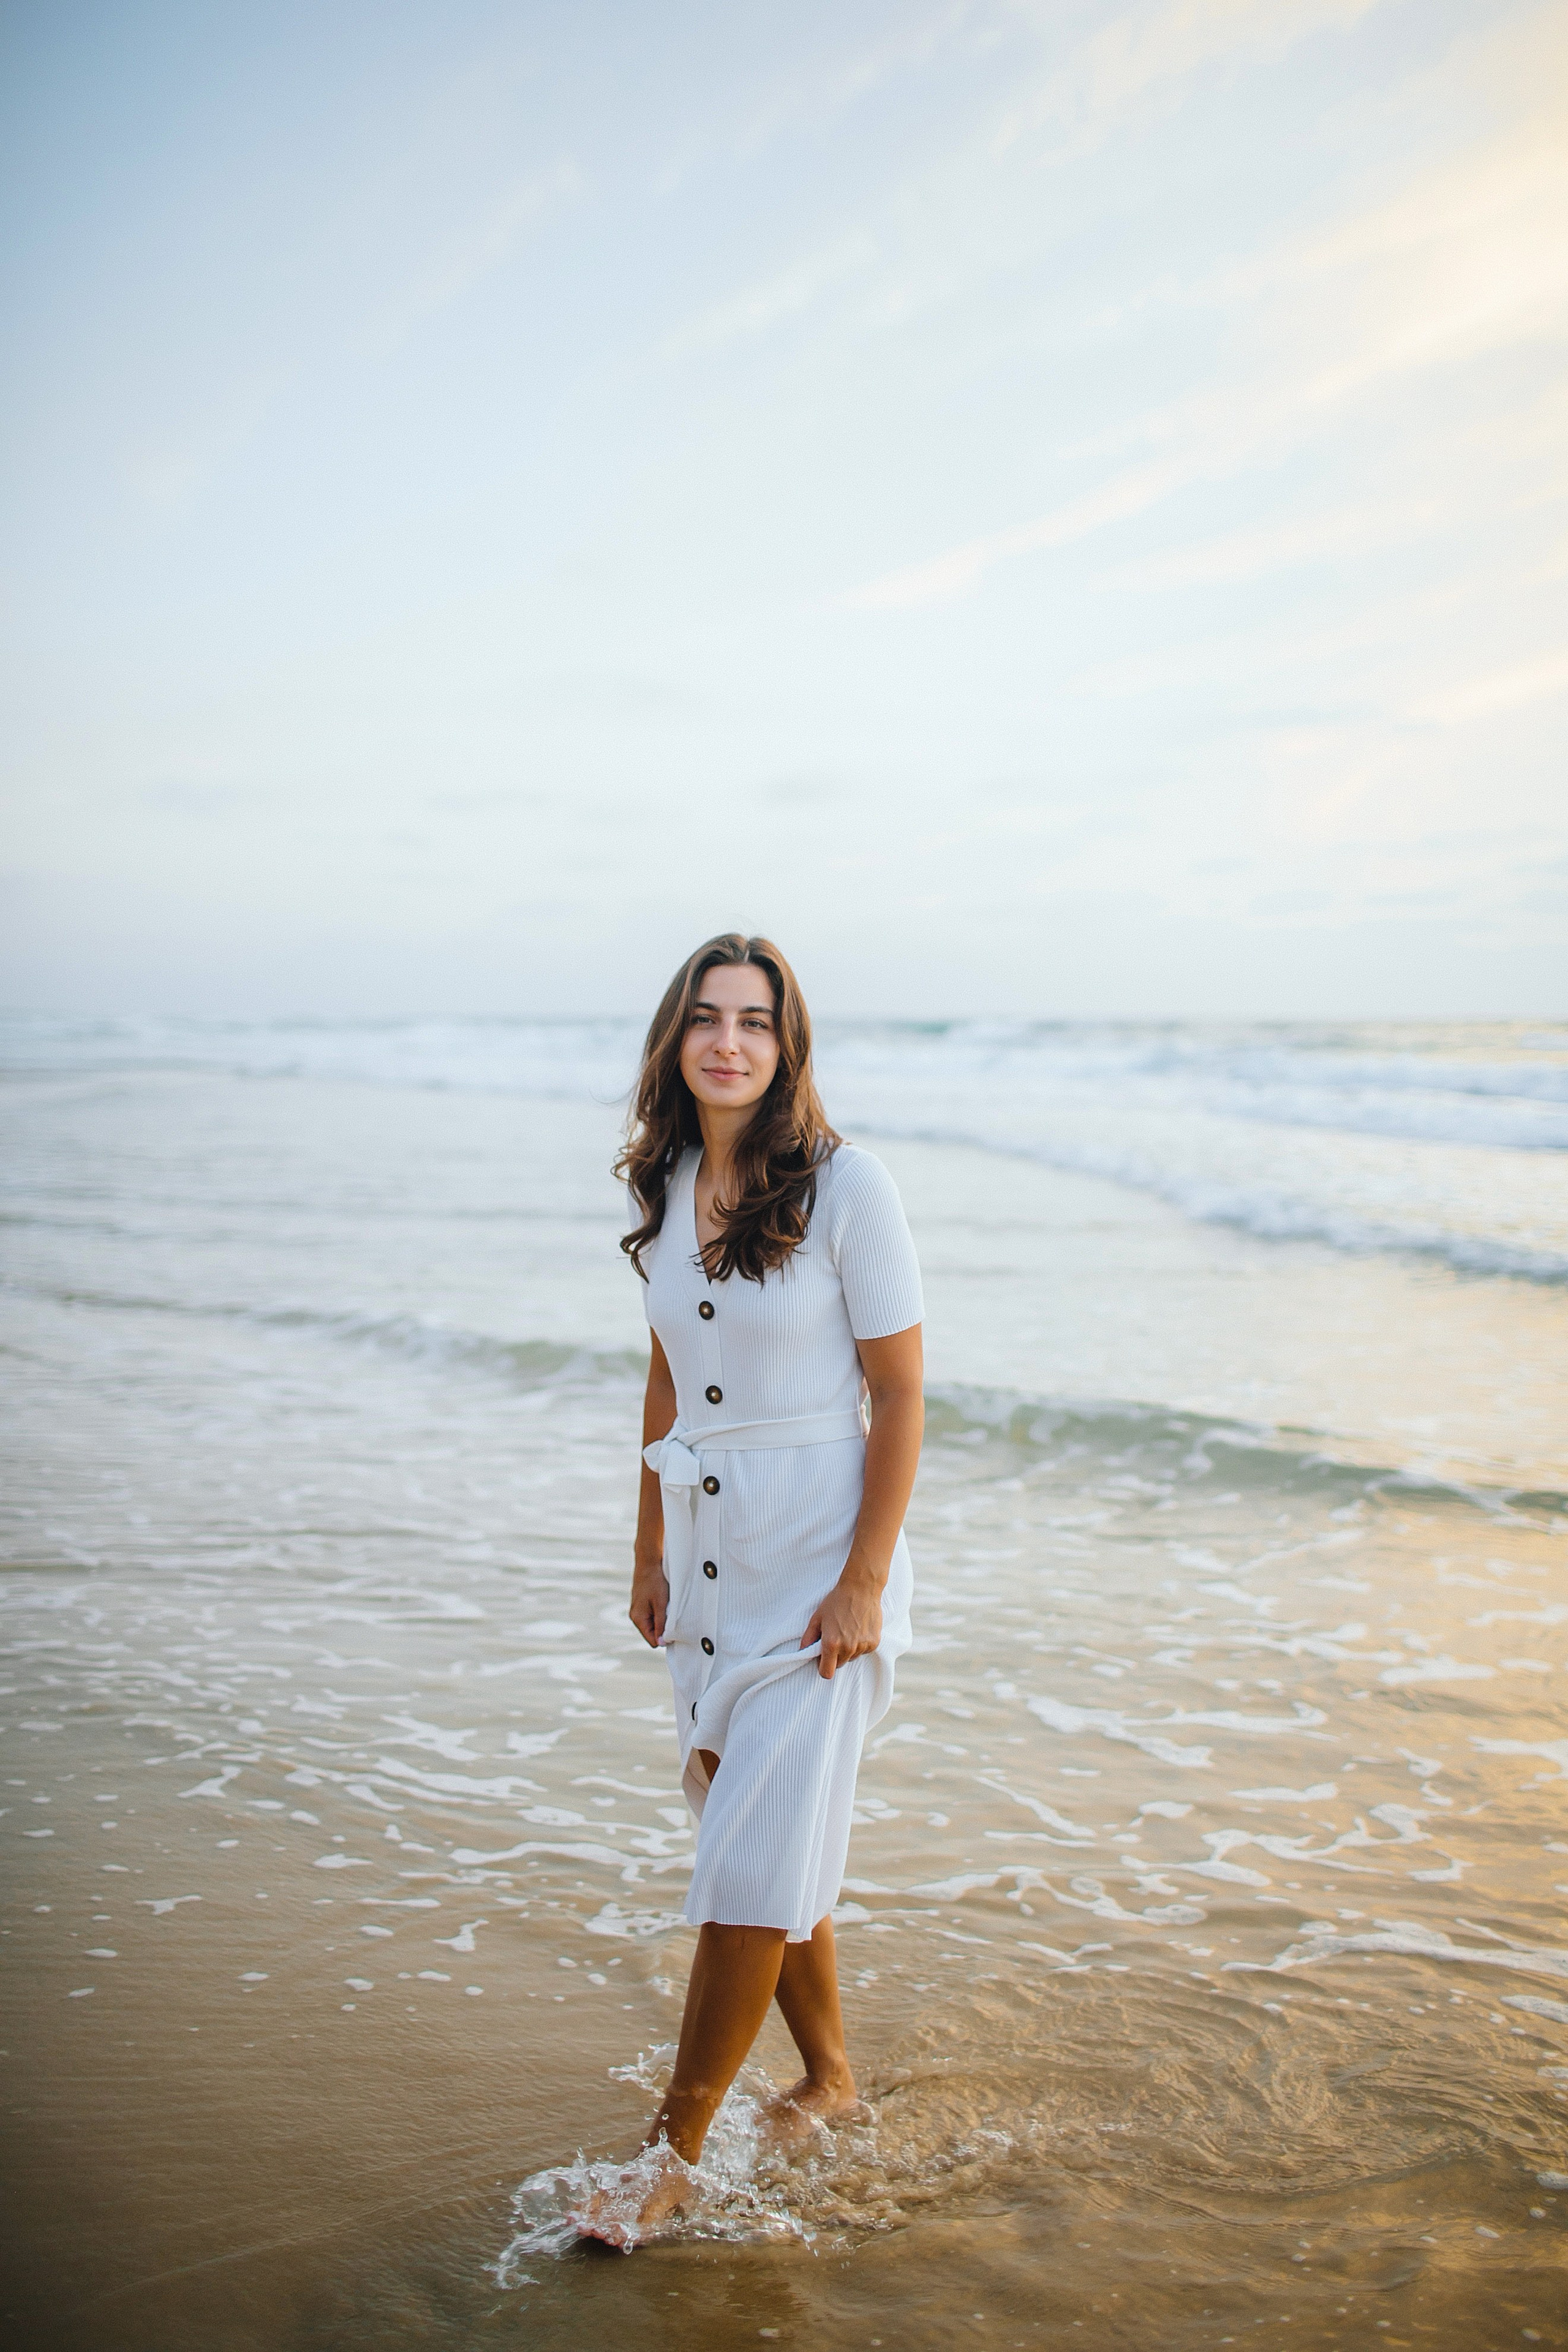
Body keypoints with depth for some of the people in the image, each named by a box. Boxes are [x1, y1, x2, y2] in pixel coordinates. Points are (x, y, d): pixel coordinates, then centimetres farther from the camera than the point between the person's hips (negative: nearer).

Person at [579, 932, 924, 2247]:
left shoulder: (845, 1187, -14)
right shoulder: (669, 1186, 4)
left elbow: (900, 1398, -12)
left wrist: (863, 1583, -14)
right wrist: (650, 1550, 13)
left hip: (816, 1566, -6)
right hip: (707, 1558, 6)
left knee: (756, 1866, -2)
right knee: (769, 1834, 16)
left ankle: (674, 2151, 14)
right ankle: (830, 2076, 37)